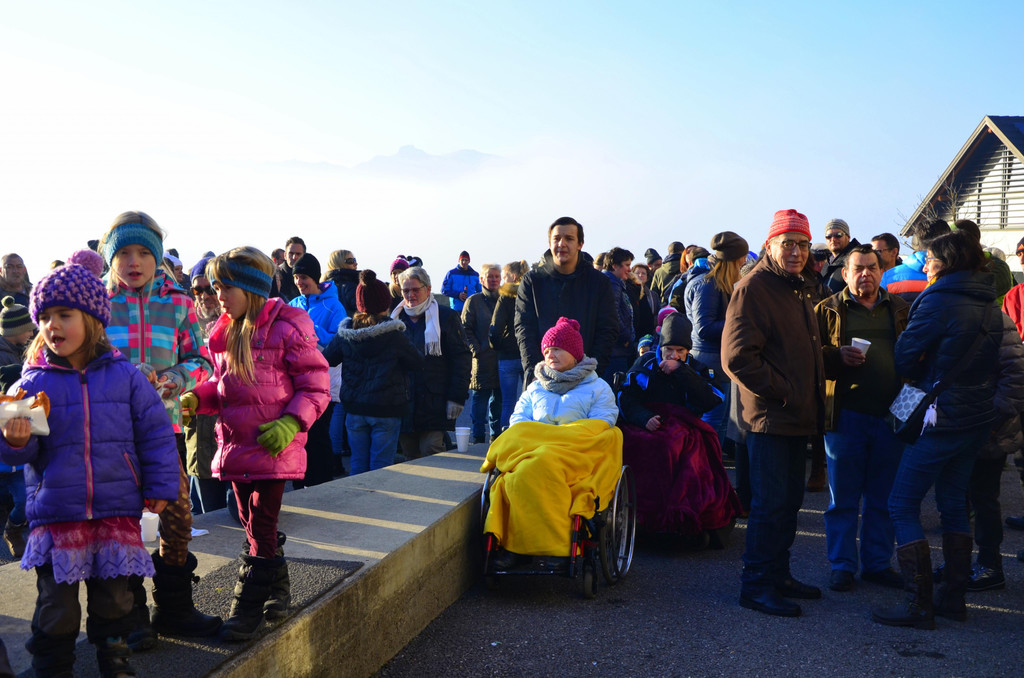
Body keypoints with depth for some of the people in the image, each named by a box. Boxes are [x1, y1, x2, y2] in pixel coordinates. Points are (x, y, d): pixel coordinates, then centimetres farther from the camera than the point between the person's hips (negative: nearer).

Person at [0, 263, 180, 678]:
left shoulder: (124, 376, 0)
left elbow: (155, 433, 3)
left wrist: (159, 487, 1)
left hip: (117, 511, 1)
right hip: (55, 514, 0)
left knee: (114, 596, 12)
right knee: (57, 604, 5)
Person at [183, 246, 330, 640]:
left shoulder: (287, 327, -11)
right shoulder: (224, 333, 11)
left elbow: (316, 386, -9)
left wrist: (291, 422, -22)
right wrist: (196, 398, 0)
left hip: (273, 446, -7)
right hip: (235, 443, 7)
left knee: (261, 527, -4)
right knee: (253, 523, 15)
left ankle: (248, 608, 3)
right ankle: (277, 589, 32)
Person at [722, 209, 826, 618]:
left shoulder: (801, 288, 18)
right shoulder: (754, 287, -12)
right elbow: (737, 357, -20)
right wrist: (782, 393, -18)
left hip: (796, 416, 9)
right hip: (769, 415, -9)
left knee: (789, 500, 14)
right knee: (771, 503, -6)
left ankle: (778, 575, 25)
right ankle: (756, 585, 3)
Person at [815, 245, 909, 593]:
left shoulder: (900, 310, 12)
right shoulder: (828, 310, 4)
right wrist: (838, 356, -20)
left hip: (890, 415, 3)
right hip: (846, 415, -3)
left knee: (883, 498, 11)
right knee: (843, 497, 4)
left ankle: (878, 562, 23)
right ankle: (842, 565, 15)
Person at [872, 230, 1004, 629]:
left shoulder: (938, 301, -15)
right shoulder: (990, 308, 9)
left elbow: (904, 358, -11)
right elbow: (992, 362, 16)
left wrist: (918, 375, 10)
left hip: (940, 420, -8)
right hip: (978, 419, 8)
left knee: (903, 506, -2)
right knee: (953, 503, 17)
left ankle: (919, 604, -4)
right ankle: (954, 597, 21)